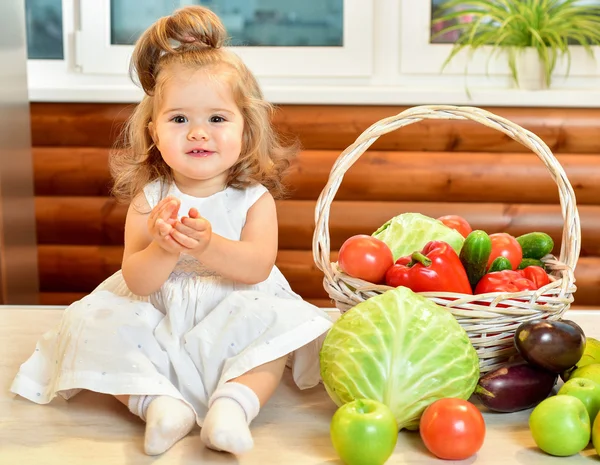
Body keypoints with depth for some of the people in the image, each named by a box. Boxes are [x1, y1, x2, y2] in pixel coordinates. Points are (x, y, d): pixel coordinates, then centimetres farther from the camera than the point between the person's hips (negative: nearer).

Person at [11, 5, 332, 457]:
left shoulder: (254, 198, -6)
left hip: (233, 320, -1)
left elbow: (258, 267, -20)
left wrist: (208, 245, -38)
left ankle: (234, 402, -34)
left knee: (275, 322, -27)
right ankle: (157, 401, -28)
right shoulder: (148, 200, -4)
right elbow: (136, 281, -11)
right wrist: (163, 250, -34)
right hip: (157, 322, 1)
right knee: (93, 327, -19)